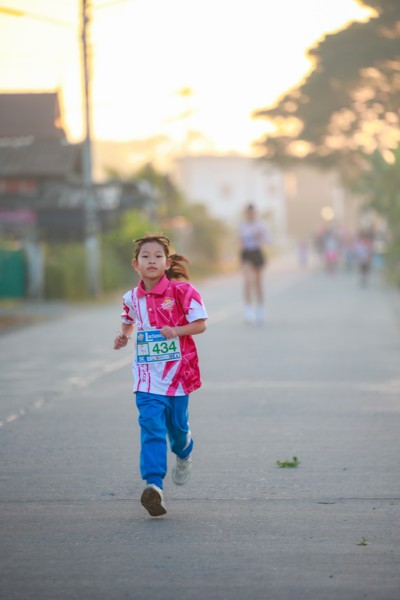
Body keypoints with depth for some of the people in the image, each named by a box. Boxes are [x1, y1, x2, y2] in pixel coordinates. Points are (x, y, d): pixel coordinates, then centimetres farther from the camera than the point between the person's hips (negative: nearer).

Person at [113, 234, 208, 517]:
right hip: (148, 374, 2)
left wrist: (176, 330, -23)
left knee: (177, 425, 11)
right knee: (151, 426, -12)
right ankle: (154, 485, -19)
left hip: (178, 371, -2)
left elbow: (200, 324, -8)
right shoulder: (132, 298, 3)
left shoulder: (181, 291, -10)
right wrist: (124, 336, 6)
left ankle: (184, 454, 48)